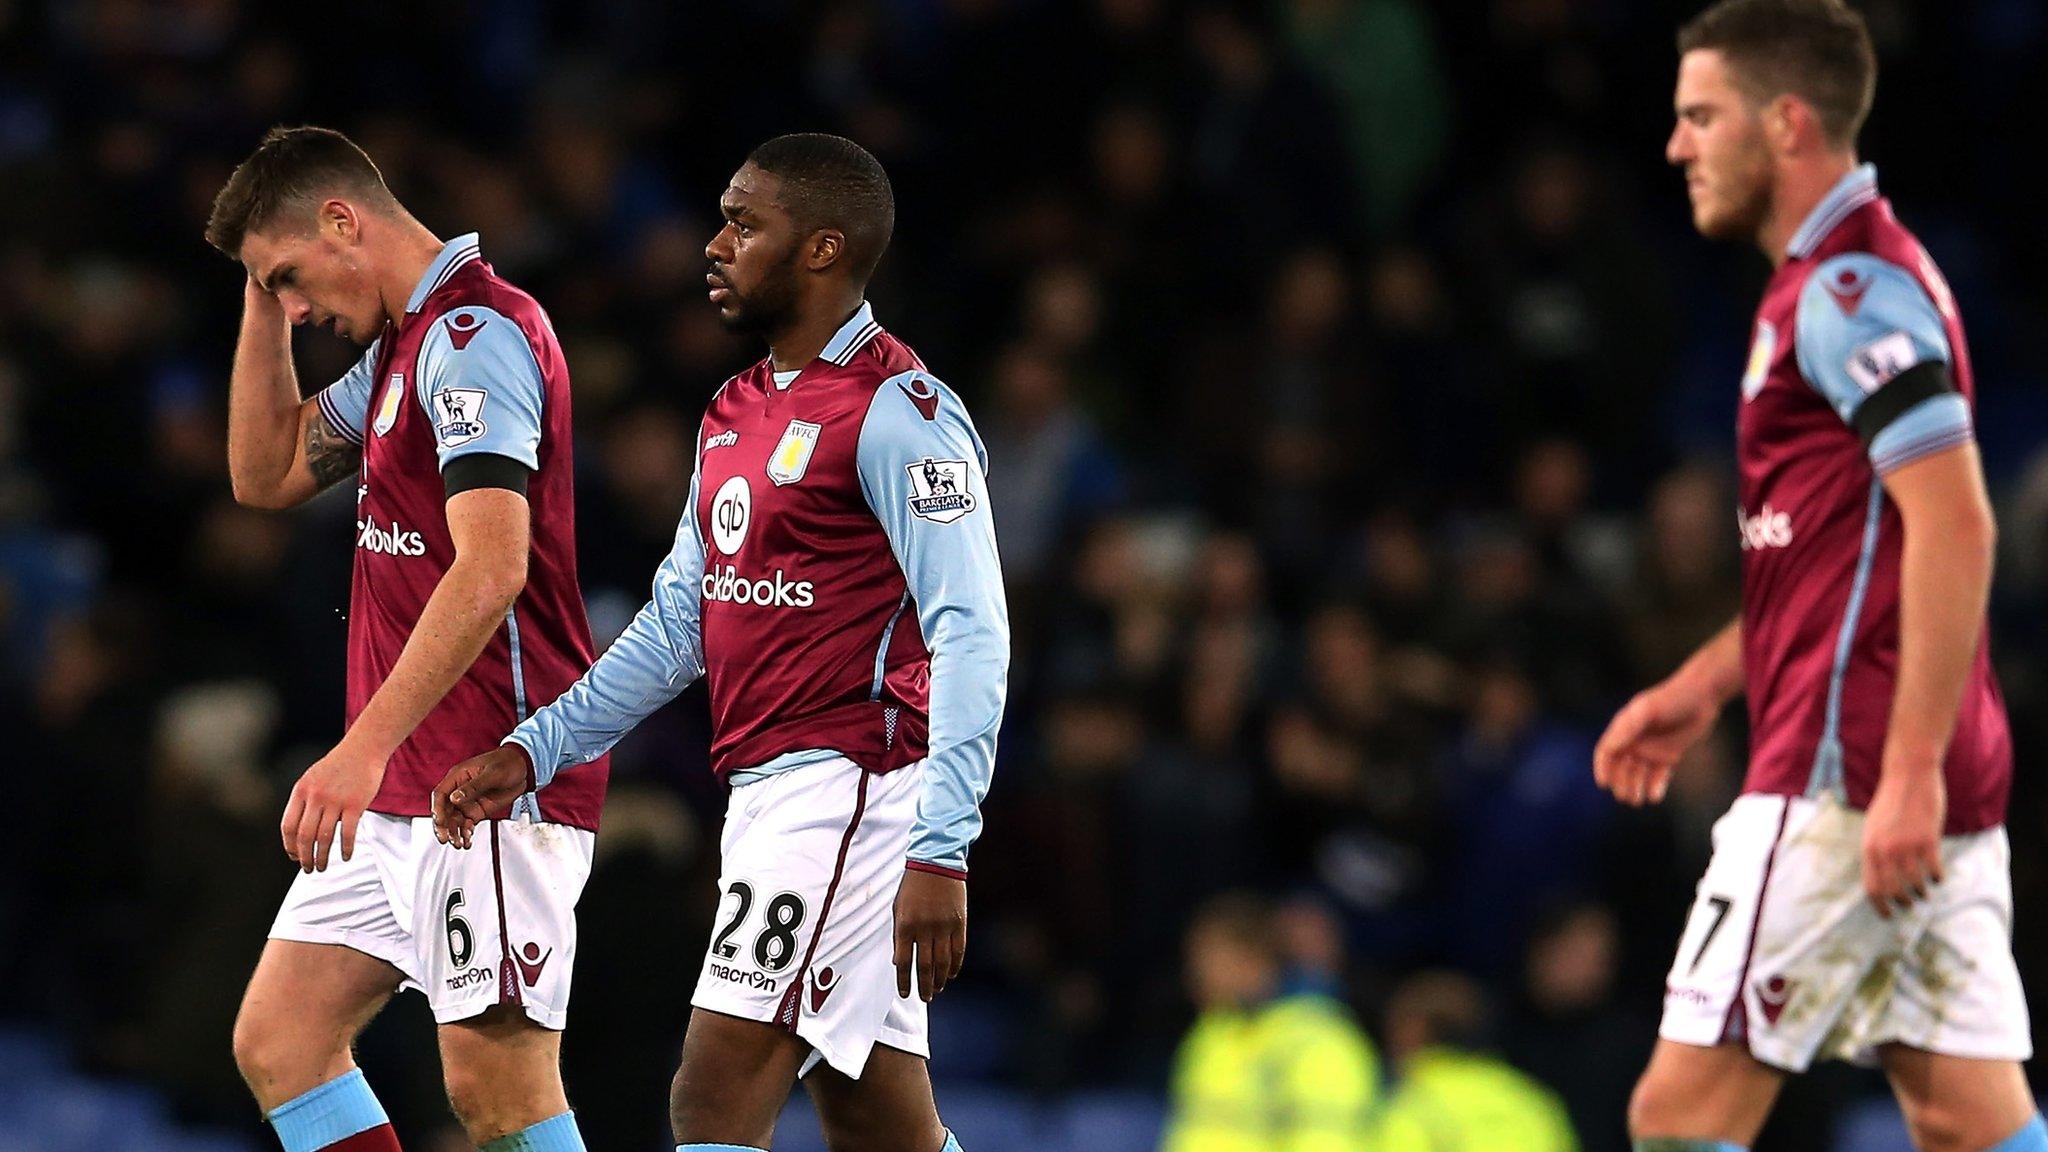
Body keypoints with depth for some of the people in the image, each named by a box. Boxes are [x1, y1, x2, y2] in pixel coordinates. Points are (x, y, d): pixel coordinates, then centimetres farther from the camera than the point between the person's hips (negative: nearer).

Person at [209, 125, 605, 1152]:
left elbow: (490, 568, -26)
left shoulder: (473, 334, -15)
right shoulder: (402, 344, 17)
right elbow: (266, 473, 27)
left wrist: (364, 747, -31)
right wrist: (262, 297, 16)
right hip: (398, 793, 10)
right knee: (276, 1040, 7)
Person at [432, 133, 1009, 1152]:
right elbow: (678, 626, 22)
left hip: (844, 790, -9)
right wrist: (531, 753, 14)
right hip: (764, 798, 9)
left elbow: (972, 636, -18)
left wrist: (941, 851, -25)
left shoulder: (897, 411, -12)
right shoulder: (734, 416, 17)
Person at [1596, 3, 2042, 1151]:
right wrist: (1702, 686, 25)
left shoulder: (1851, 288, -12)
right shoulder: (1844, 281, 20)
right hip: (1918, 792, 10)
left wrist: (1909, 773, -25)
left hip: (1847, 785, -10)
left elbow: (1955, 525, -21)